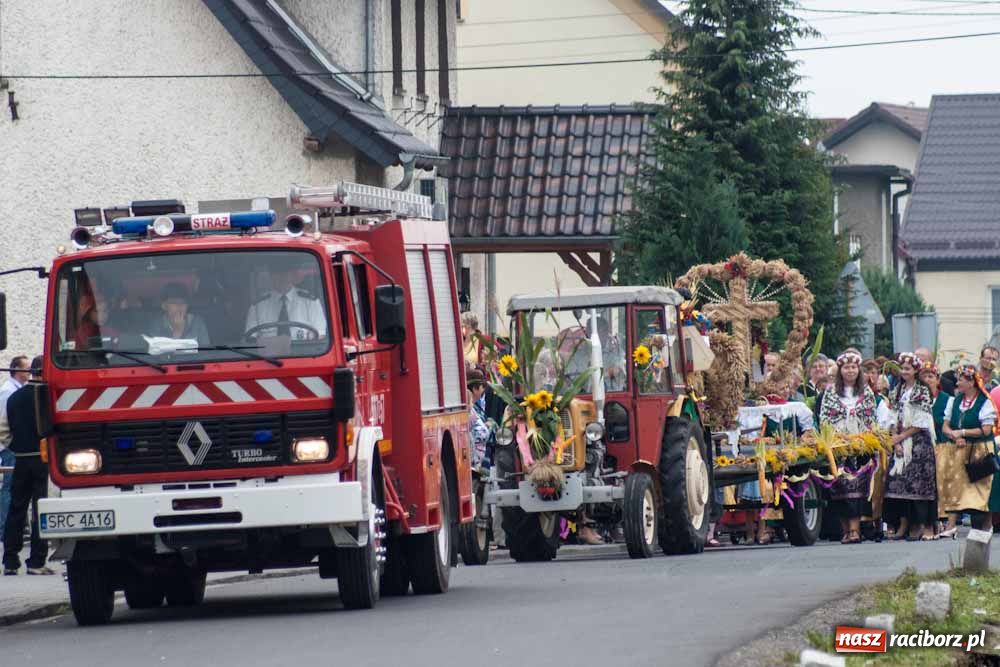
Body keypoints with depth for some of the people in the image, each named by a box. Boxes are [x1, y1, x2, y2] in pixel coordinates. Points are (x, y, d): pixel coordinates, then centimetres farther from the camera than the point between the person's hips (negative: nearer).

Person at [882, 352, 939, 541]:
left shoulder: (922, 392, -2)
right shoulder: (896, 393, 14)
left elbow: (921, 423, -7)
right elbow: (892, 419, 9)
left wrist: (902, 437, -9)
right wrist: (896, 441, -4)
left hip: (919, 443, -5)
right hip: (900, 444, 5)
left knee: (918, 481, -9)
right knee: (899, 482, -1)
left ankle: (925, 526, -9)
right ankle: (903, 525, 2)